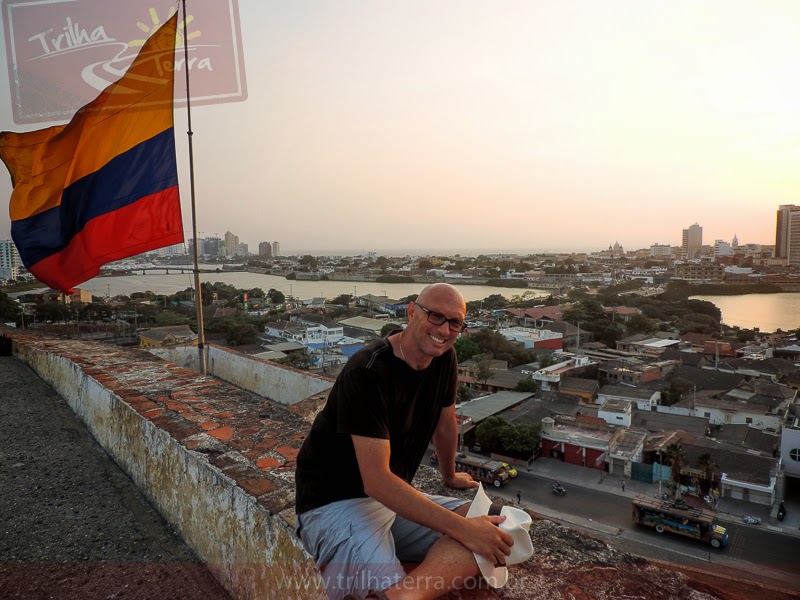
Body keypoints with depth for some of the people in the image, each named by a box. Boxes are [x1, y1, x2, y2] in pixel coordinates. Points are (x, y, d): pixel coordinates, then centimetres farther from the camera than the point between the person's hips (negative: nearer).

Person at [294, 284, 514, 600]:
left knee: (493, 530, -16)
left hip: (395, 497, 8)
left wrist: (450, 476, 33)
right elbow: (376, 481, -27)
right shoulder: (368, 371, -23)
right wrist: (462, 528, -27)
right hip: (336, 502, -8)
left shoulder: (444, 358, -1)